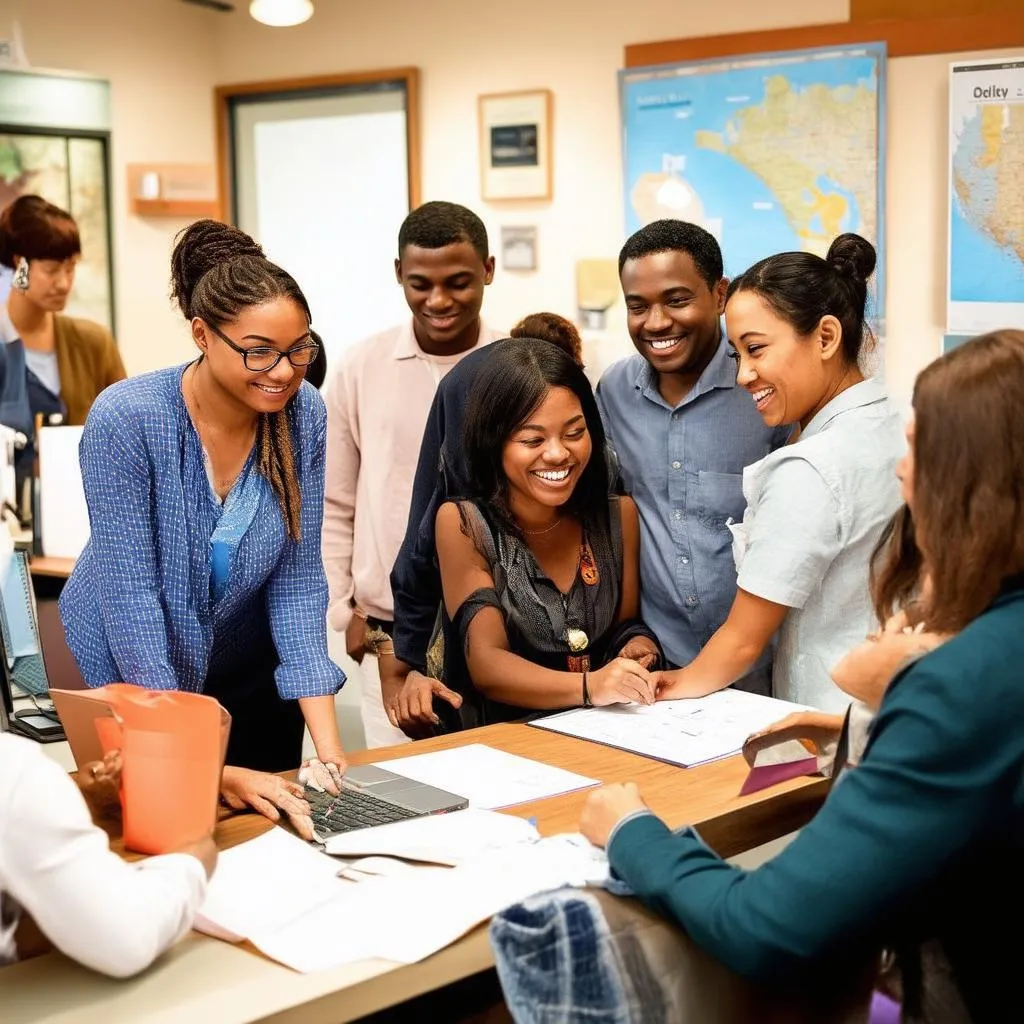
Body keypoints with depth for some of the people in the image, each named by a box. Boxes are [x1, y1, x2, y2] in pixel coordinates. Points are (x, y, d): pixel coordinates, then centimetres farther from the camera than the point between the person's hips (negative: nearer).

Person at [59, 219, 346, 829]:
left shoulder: (304, 415, -15)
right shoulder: (127, 418, -26)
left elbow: (298, 582, -12)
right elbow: (131, 596, -27)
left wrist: (328, 745, -22)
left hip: (250, 676, 4)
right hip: (132, 683, -3)